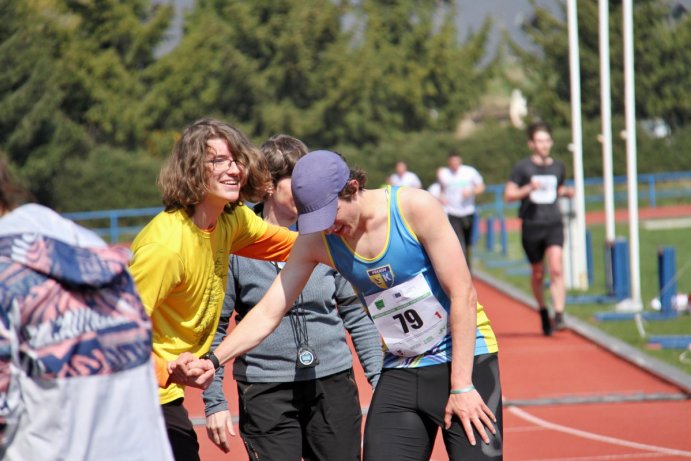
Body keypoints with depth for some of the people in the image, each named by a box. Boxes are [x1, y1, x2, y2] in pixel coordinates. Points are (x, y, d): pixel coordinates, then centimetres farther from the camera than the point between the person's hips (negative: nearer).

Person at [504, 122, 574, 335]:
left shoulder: (558, 167, 11)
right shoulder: (522, 167, -1)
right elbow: (508, 194, -1)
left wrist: (566, 192, 5)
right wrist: (528, 189, -17)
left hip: (554, 224, 1)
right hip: (531, 225, -1)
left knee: (557, 270, -17)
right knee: (538, 274, 10)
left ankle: (559, 315, -22)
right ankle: (543, 311, 32)